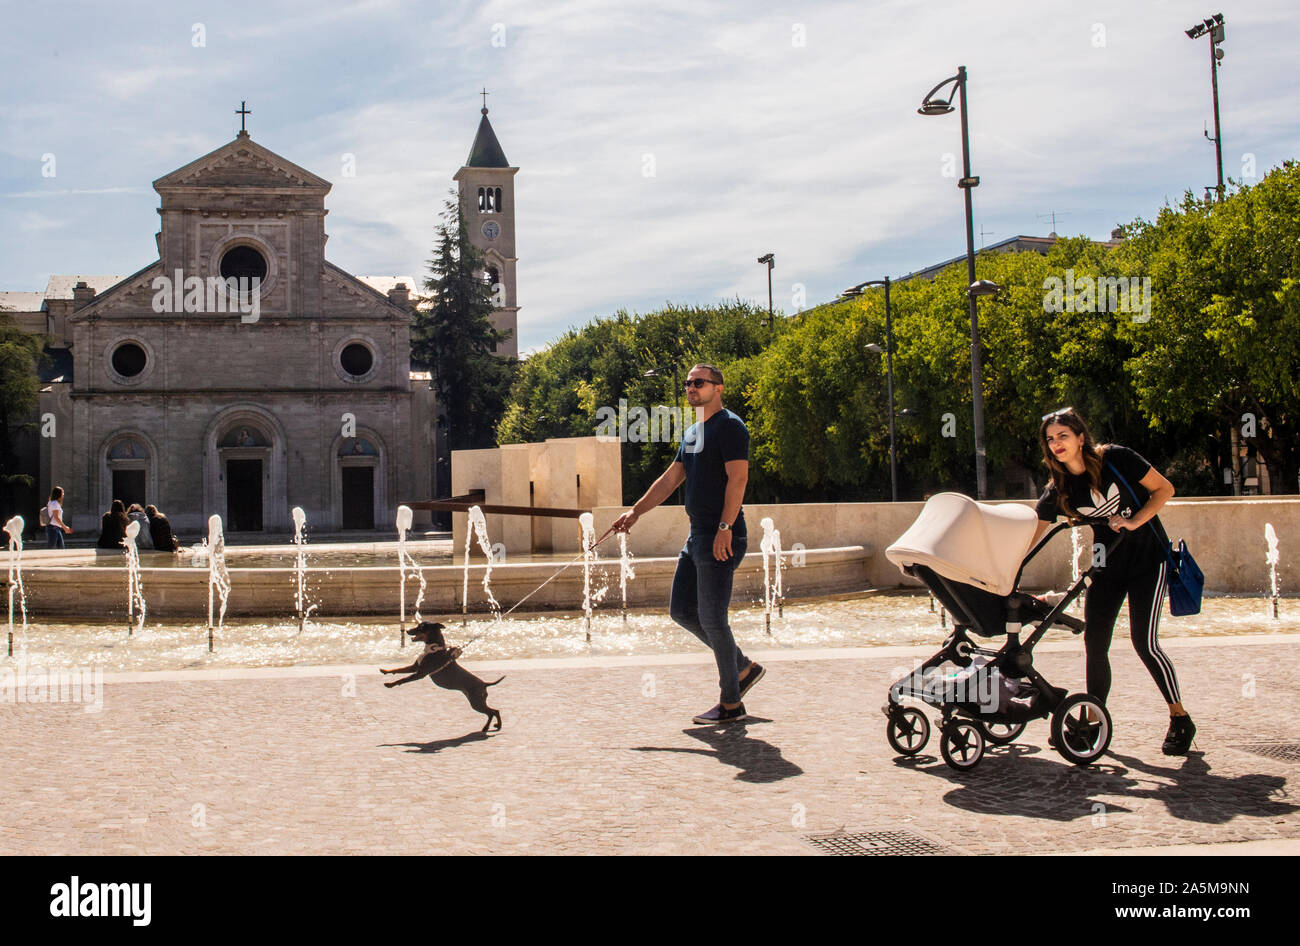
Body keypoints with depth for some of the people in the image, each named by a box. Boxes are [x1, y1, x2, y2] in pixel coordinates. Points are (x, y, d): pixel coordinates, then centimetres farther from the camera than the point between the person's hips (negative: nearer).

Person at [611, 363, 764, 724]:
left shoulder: (729, 426, -9)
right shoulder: (693, 433, 19)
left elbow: (737, 478, -18)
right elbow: (670, 479, 24)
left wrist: (725, 526, -25)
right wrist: (635, 511, 21)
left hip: (721, 539, -10)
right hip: (697, 536, 10)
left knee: (712, 618, -6)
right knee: (681, 610, 12)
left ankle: (731, 704, 6)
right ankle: (743, 668, 22)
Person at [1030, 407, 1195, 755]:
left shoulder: (1115, 459, -14)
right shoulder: (1057, 491, -4)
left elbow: (1164, 489, -8)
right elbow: (1030, 537, -4)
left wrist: (1134, 522, -20)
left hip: (1148, 559, -4)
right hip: (1107, 566, 5)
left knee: (1144, 640, -12)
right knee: (1094, 642, -2)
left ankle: (1180, 720, 5)